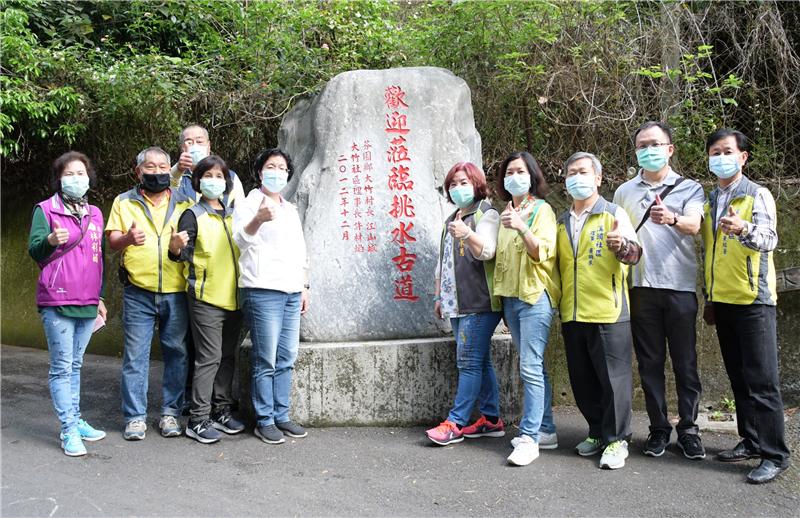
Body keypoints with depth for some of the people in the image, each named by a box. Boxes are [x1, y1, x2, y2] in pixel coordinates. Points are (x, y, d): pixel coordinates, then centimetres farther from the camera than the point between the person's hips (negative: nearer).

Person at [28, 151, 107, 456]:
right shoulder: (46, 210, -2)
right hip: (57, 304, -5)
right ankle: (69, 431, 0)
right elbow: (34, 250, -11)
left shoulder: (95, 214, 14)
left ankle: (76, 421, 23)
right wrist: (50, 240, -33)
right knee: (62, 368, -3)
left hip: (87, 304, 6)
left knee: (75, 366, 14)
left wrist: (99, 297, 20)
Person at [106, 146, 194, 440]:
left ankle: (170, 413, 16)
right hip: (138, 292, -1)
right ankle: (135, 417, 9)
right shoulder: (124, 202, 9)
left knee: (176, 353, 5)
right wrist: (127, 238, -19)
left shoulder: (185, 203, 11)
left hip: (177, 292, 1)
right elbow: (112, 241, 3)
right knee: (135, 355, 0)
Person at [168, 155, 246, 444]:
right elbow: (183, 254, -12)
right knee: (209, 358, -7)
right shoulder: (193, 215, -4)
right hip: (206, 298, -6)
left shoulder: (232, 216, 14)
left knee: (228, 357, 11)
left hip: (233, 298, 6)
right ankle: (197, 420, 0)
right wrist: (175, 247, -32)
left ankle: (222, 411, 22)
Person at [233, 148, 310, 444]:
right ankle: (264, 421, 4)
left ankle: (281, 416, 17)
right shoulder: (249, 204, 0)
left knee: (286, 359, 8)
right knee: (266, 361, -6)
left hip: (291, 292, 7)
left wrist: (304, 287, 19)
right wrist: (258, 219, -40)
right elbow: (241, 239, -19)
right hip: (262, 290, -7)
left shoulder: (291, 210, 22)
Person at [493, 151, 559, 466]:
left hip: (535, 297, -7)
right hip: (510, 297, 7)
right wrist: (501, 296, 17)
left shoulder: (542, 209, -3)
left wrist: (521, 227, -28)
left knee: (530, 368, -11)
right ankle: (546, 430, 18)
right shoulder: (505, 214, 17)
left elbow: (543, 252, -14)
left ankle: (528, 438, -10)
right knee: (534, 367, 11)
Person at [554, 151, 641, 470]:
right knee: (583, 380, 11)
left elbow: (633, 253, -14)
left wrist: (622, 245, -36)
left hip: (608, 313, -5)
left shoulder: (614, 214, 0)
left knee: (613, 377, -2)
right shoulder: (561, 222, 15)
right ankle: (597, 433, 25)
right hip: (572, 314, 6)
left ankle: (616, 439, 9)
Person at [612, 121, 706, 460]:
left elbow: (694, 225, -15)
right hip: (641, 288, 2)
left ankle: (688, 429, 12)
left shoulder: (689, 188, 4)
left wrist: (672, 219, -36)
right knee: (650, 362, 6)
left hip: (680, 286, -2)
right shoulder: (624, 192, 13)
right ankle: (659, 428, 15)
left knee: (685, 362, 2)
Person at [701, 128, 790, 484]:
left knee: (761, 378, -6)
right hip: (723, 301, 6)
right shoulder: (710, 201, 13)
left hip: (753, 299, -6)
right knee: (738, 376, 12)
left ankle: (774, 454, 1)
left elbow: (769, 239, -21)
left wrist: (744, 229, -43)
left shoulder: (758, 195, -5)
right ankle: (751, 441, 22)